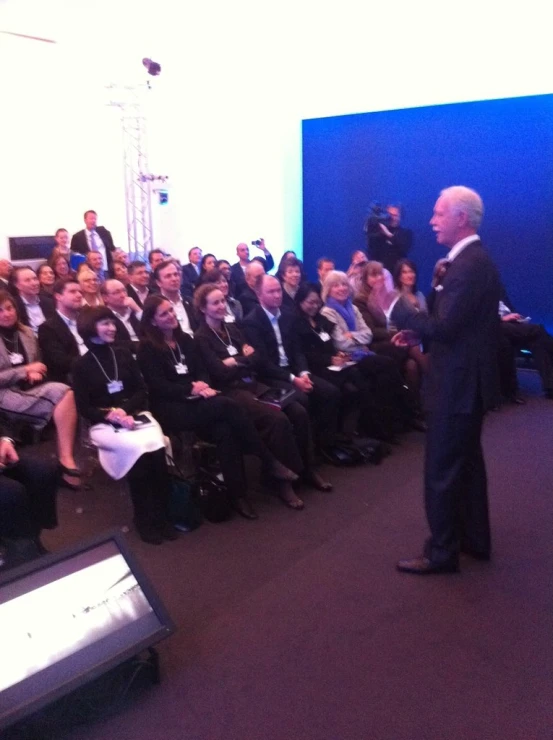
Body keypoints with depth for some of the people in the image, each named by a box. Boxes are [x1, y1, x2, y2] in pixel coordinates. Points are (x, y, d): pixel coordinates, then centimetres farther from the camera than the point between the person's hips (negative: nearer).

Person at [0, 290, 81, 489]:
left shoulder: (27, 333, 16)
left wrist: (34, 373, -1)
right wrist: (26, 370, -10)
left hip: (29, 389, 5)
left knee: (64, 391, -29)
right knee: (61, 398, -28)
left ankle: (66, 458, -30)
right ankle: (65, 460, -21)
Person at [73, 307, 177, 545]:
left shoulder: (124, 355, 13)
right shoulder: (82, 365, 3)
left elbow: (142, 391, 10)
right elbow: (83, 408, 0)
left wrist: (125, 409, -10)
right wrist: (109, 415, -18)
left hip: (136, 415, 3)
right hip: (104, 424, -3)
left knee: (156, 447, -30)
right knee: (137, 447, -32)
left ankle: (161, 514, -18)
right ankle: (143, 519, -18)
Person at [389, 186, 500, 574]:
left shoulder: (470, 265, -22)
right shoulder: (471, 259, 11)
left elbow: (445, 327, -26)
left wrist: (396, 307, -18)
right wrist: (418, 332, 5)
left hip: (458, 382, -11)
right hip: (466, 378, 11)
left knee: (442, 468, -1)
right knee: (466, 461, 20)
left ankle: (442, 553, 12)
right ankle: (475, 539, 33)